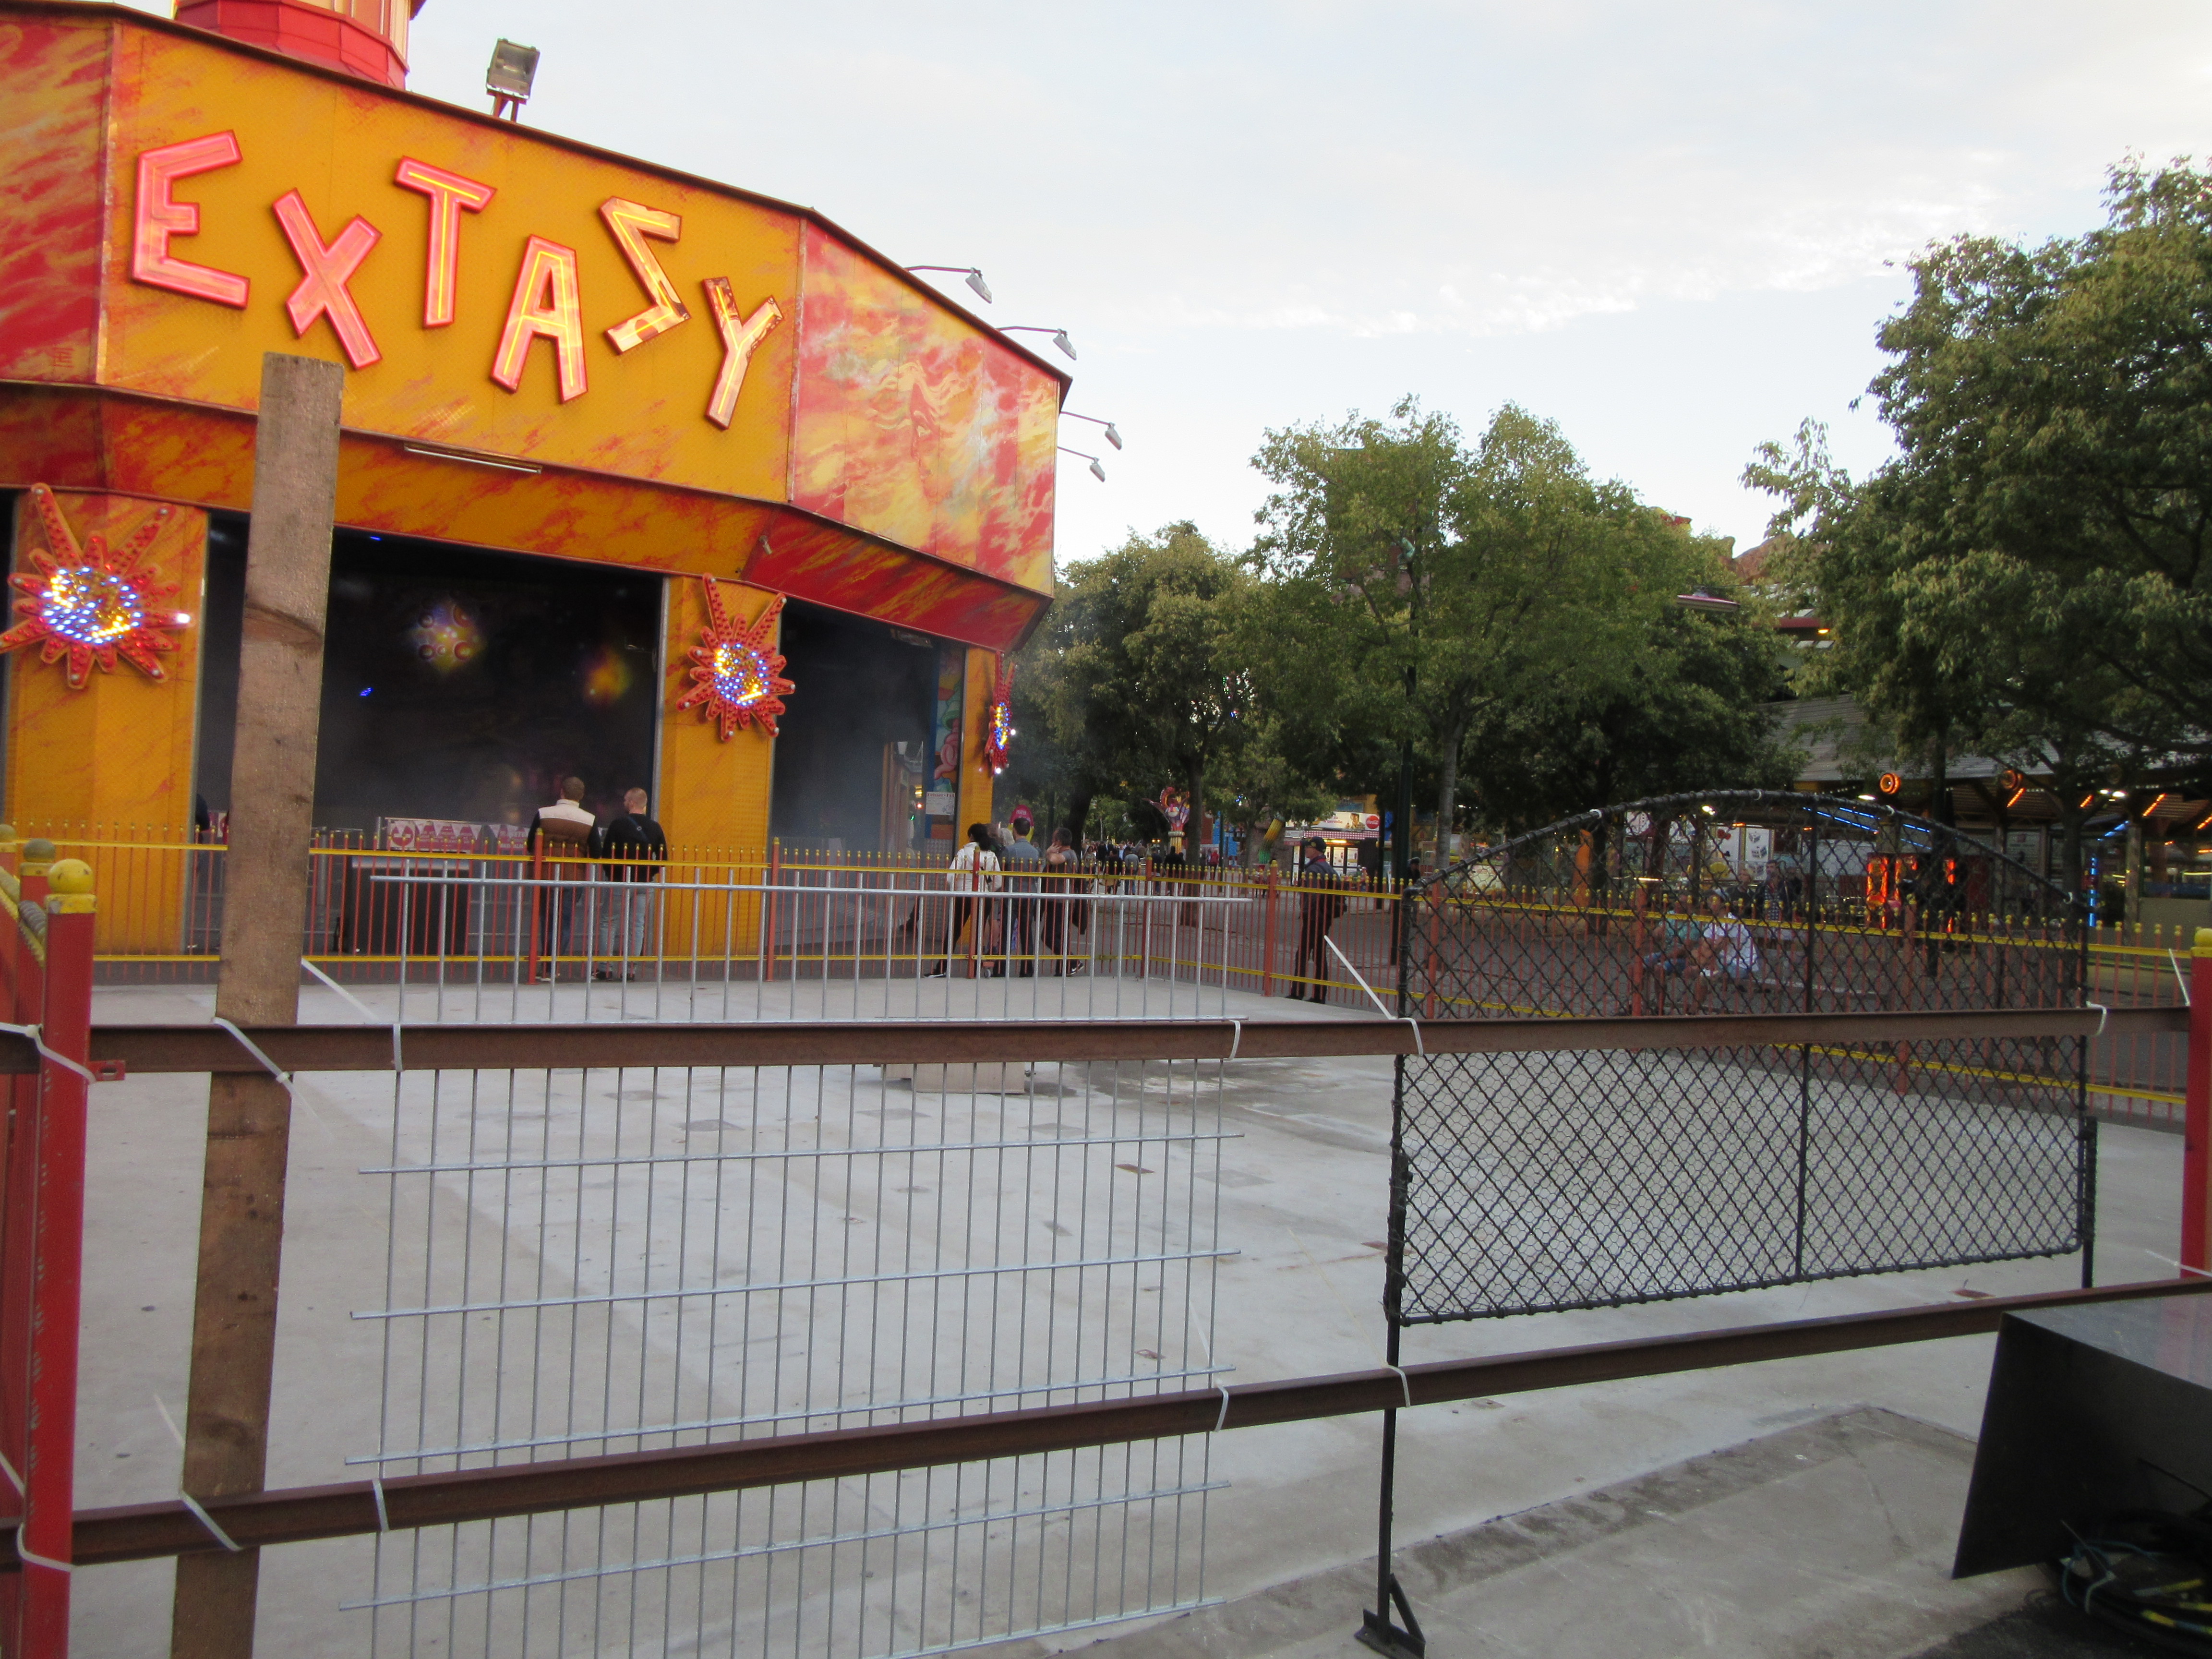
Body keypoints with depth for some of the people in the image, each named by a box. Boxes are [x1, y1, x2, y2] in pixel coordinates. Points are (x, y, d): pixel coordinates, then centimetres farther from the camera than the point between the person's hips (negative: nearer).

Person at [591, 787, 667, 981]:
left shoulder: (618, 825, -8)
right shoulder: (655, 828, 3)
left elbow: (606, 854, -6)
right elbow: (663, 859, 5)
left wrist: (610, 875, 8)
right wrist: (649, 874, 14)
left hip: (620, 882, -4)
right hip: (645, 884, 4)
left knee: (608, 923, 4)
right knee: (638, 926, 6)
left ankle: (605, 968, -2)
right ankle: (631, 969, 5)